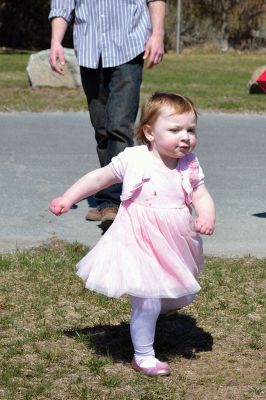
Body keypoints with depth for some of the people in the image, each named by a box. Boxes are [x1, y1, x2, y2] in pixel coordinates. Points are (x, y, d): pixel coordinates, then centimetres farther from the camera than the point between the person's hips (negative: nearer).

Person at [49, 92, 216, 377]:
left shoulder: (190, 166, -1)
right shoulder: (132, 160, -11)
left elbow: (202, 196, -1)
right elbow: (99, 178, 0)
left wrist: (207, 216, -24)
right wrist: (67, 199, 1)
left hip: (175, 246, 5)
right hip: (140, 244, -5)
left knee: (180, 296, 17)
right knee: (147, 301, -7)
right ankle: (143, 356, 12)